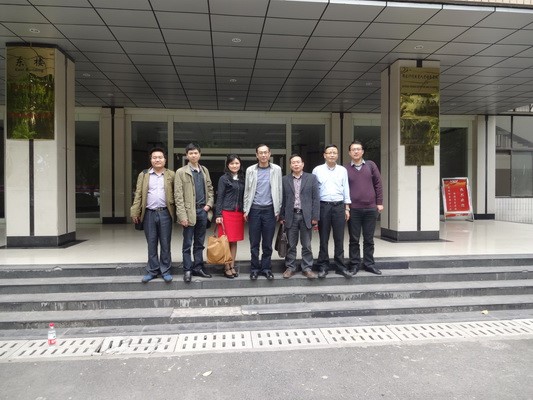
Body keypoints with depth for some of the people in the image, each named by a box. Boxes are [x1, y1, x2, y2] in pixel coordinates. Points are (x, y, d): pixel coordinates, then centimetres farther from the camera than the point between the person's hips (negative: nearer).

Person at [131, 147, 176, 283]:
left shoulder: (171, 175, 5)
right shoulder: (143, 175, 9)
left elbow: (176, 194, 3)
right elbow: (138, 194, 4)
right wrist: (135, 212, -4)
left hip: (165, 213, -1)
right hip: (149, 214, 1)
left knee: (165, 243, 5)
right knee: (151, 244, 8)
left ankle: (165, 270, 15)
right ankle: (152, 270, 19)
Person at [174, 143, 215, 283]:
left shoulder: (205, 170, 12)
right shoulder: (181, 172, -3)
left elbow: (210, 189, 18)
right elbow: (178, 195, -7)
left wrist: (209, 204, 1)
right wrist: (182, 215, -14)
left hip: (203, 211, 4)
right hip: (189, 211, -4)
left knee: (199, 243, 12)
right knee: (187, 244, 4)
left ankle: (198, 268, 21)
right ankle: (187, 270, 14)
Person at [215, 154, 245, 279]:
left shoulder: (242, 179, 12)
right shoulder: (224, 179, -1)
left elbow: (244, 197, 14)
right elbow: (219, 197, -4)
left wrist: (245, 212, 8)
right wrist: (218, 215, -9)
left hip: (239, 213, 4)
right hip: (227, 213, -4)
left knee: (234, 241, 9)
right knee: (226, 241, 0)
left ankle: (232, 266, 17)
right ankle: (227, 267, 8)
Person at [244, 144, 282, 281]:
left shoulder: (276, 169, 3)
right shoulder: (250, 170, 4)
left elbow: (279, 190, 5)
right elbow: (247, 191, 7)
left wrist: (278, 210, 3)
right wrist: (246, 210, 4)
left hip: (269, 209, 0)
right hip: (254, 209, 1)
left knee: (267, 243, 6)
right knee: (254, 242, 5)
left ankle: (266, 268, 18)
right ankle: (255, 268, 17)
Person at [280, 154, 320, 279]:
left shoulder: (311, 178, 4)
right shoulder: (284, 179, 6)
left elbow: (316, 198, 0)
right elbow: (282, 199, 5)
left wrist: (315, 217, -5)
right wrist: (282, 216, 0)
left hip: (306, 216, 0)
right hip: (290, 216, 1)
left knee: (307, 245, 6)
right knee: (291, 245, 8)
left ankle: (307, 268, 16)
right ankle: (290, 267, 19)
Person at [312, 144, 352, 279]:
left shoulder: (343, 170, 9)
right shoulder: (317, 170, 4)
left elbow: (346, 189, 9)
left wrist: (347, 208, 5)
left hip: (339, 206, 1)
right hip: (323, 206, -1)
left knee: (339, 238, 5)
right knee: (323, 238, 5)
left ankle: (340, 266, 14)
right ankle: (323, 266, 13)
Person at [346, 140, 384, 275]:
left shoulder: (370, 165, 6)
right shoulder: (345, 169, 1)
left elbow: (378, 184, 7)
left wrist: (379, 203, 2)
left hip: (371, 208, 2)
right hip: (353, 209, -2)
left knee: (369, 239, 10)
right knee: (354, 239, 6)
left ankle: (368, 264, 22)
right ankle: (354, 264, 16)